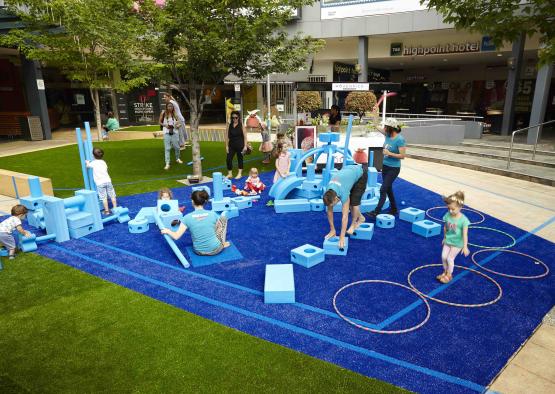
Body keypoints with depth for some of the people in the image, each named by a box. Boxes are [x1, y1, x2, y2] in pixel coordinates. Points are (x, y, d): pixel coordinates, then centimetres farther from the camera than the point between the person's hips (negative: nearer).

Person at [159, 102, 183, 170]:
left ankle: (177, 158, 35)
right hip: (166, 132, -2)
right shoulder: (163, 113, -1)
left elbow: (178, 122, 9)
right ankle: (167, 163, -4)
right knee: (167, 148, -5)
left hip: (174, 132, 2)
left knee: (177, 147, 7)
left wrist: (178, 125, -13)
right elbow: (160, 122, 6)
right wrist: (165, 125, -12)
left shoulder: (175, 114, 3)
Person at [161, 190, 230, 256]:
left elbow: (176, 236, -12)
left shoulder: (187, 218, -14)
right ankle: (223, 243, 19)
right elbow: (220, 226, 6)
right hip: (215, 250, -2)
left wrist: (167, 231, 9)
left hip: (199, 252, 2)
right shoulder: (213, 214, -12)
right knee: (223, 218, 15)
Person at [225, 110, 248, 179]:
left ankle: (240, 173, 22)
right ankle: (230, 173, 13)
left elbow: (245, 136, -4)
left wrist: (245, 146, -8)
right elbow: (227, 136, 5)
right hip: (231, 145, 3)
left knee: (240, 159, 9)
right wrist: (226, 146, 1)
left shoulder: (241, 125, -4)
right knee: (228, 159, -2)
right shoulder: (229, 125, 3)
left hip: (240, 145, -2)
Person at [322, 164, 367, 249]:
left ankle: (353, 224, 8)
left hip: (360, 174, -6)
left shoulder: (343, 192, -40)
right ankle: (360, 218, 26)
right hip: (349, 170, 6)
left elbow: (345, 216, -36)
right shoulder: (328, 193, -22)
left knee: (354, 201, -14)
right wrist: (332, 230, -7)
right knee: (348, 201, 3)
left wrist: (342, 237, -33)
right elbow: (329, 211, -10)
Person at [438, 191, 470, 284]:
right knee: (443, 256, 2)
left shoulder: (463, 220, -25)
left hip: (457, 243, -4)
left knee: (450, 258, -2)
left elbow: (465, 234, -23)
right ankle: (445, 272, 25)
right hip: (448, 240, 4)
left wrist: (465, 247, -24)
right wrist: (444, 238, 15)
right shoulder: (447, 215, -11)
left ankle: (449, 275, 21)